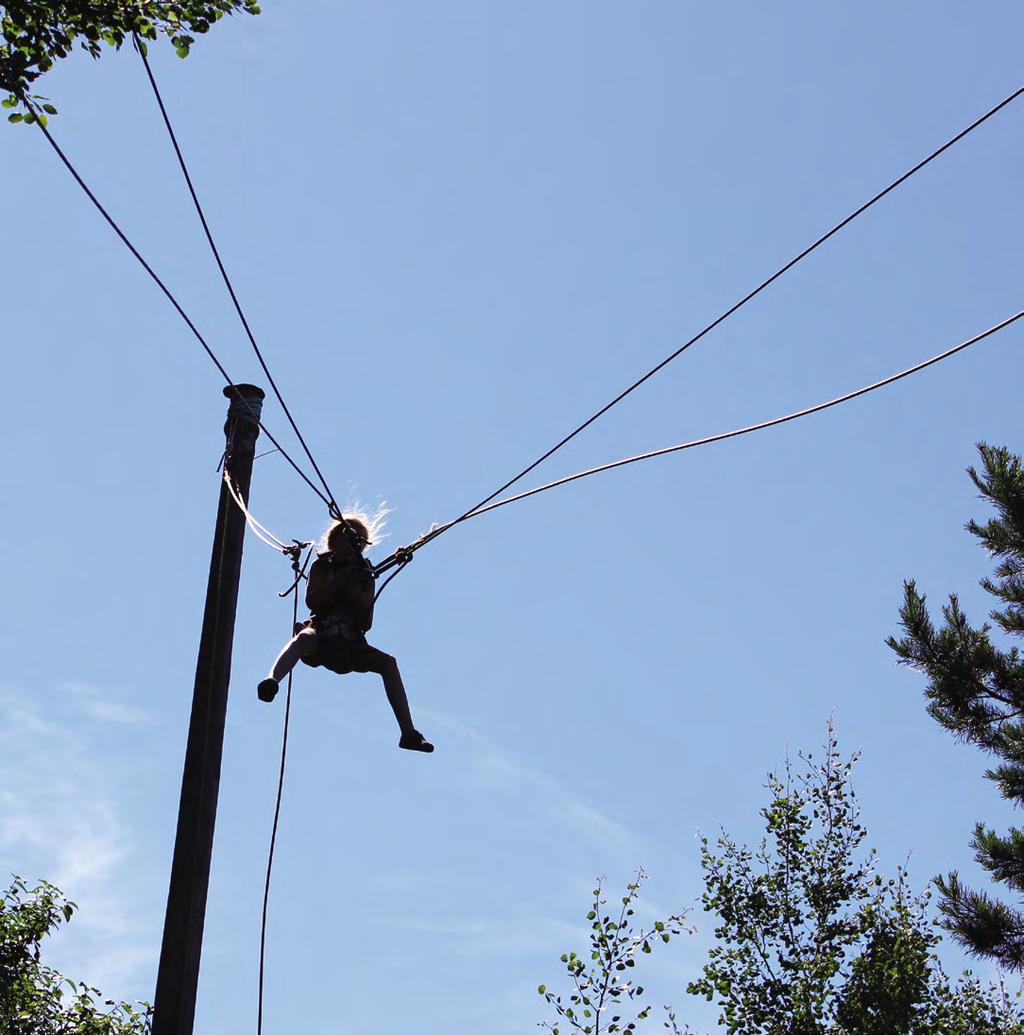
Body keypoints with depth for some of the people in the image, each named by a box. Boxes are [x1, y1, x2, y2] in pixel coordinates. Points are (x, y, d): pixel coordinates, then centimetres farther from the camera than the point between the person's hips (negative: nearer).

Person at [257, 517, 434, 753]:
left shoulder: (365, 575, 15)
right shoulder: (322, 566, 11)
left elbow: (366, 623, 7)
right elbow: (311, 600, -7)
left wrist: (355, 589, -7)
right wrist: (341, 579, -12)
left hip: (349, 645, 3)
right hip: (320, 637, -3)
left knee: (388, 662, -19)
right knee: (304, 638, -38)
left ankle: (409, 733, -22)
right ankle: (272, 681, -67)